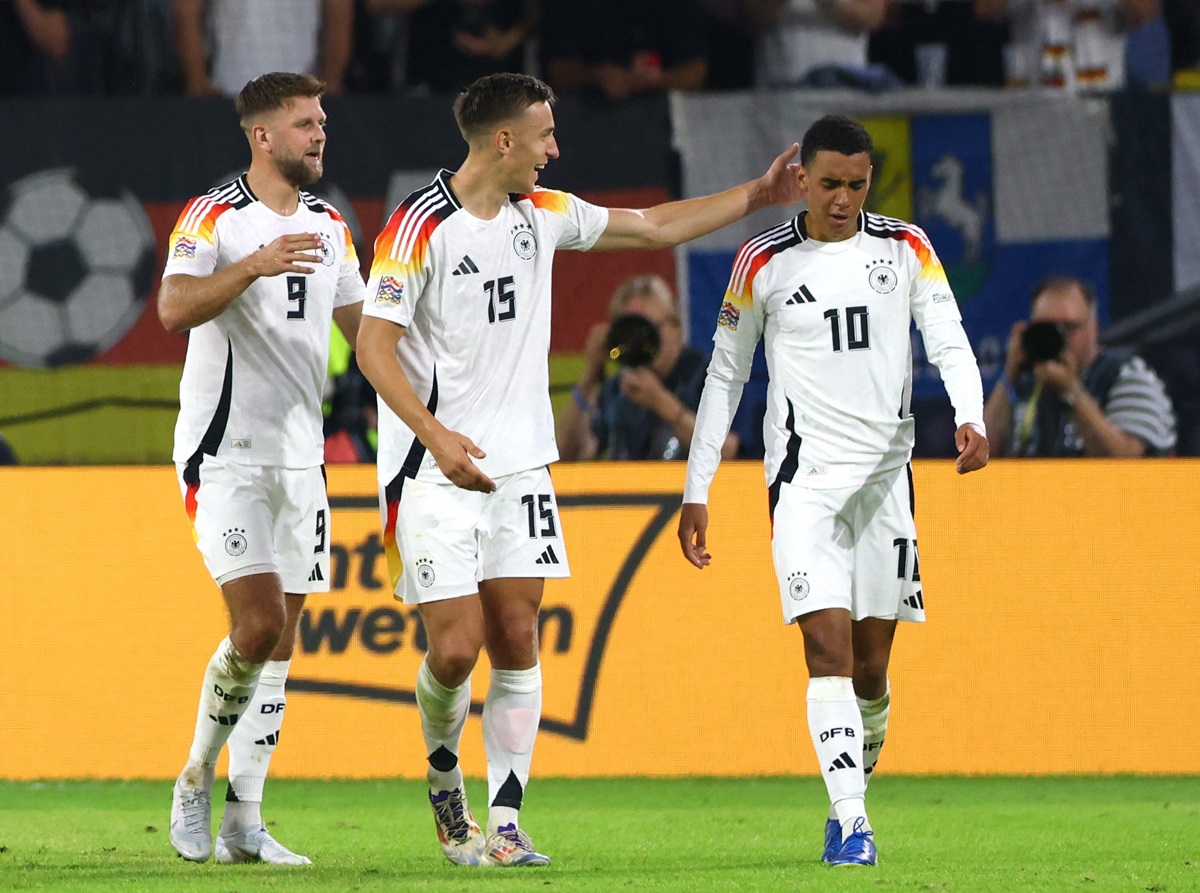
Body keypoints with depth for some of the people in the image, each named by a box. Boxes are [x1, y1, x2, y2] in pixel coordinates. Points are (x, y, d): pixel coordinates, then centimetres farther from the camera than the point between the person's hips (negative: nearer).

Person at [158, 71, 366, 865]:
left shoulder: (329, 228, 13)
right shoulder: (214, 219, -8)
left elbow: (363, 330, 22)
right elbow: (175, 308, -24)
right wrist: (255, 265, -36)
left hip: (300, 456, 7)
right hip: (227, 455, -7)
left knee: (282, 639, 4)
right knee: (258, 623, -17)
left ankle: (243, 821, 8)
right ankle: (196, 782, 3)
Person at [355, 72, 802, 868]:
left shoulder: (540, 213, 9)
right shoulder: (421, 226, -12)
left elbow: (654, 227, 21)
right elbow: (374, 345, -13)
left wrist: (755, 197, 20)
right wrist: (437, 435, -24)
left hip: (518, 465, 6)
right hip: (437, 468, -6)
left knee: (517, 641, 0)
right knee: (457, 645, -11)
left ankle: (504, 822, 3)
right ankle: (444, 778, 18)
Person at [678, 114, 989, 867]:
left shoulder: (906, 249, 5)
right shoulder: (762, 263, 2)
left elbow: (948, 340, -3)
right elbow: (725, 377, 8)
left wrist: (971, 418, -24)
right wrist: (696, 493, 5)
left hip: (886, 472, 2)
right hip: (805, 475, -2)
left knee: (871, 665, 6)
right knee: (828, 646, -16)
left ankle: (852, 798, 25)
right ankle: (852, 823, -22)